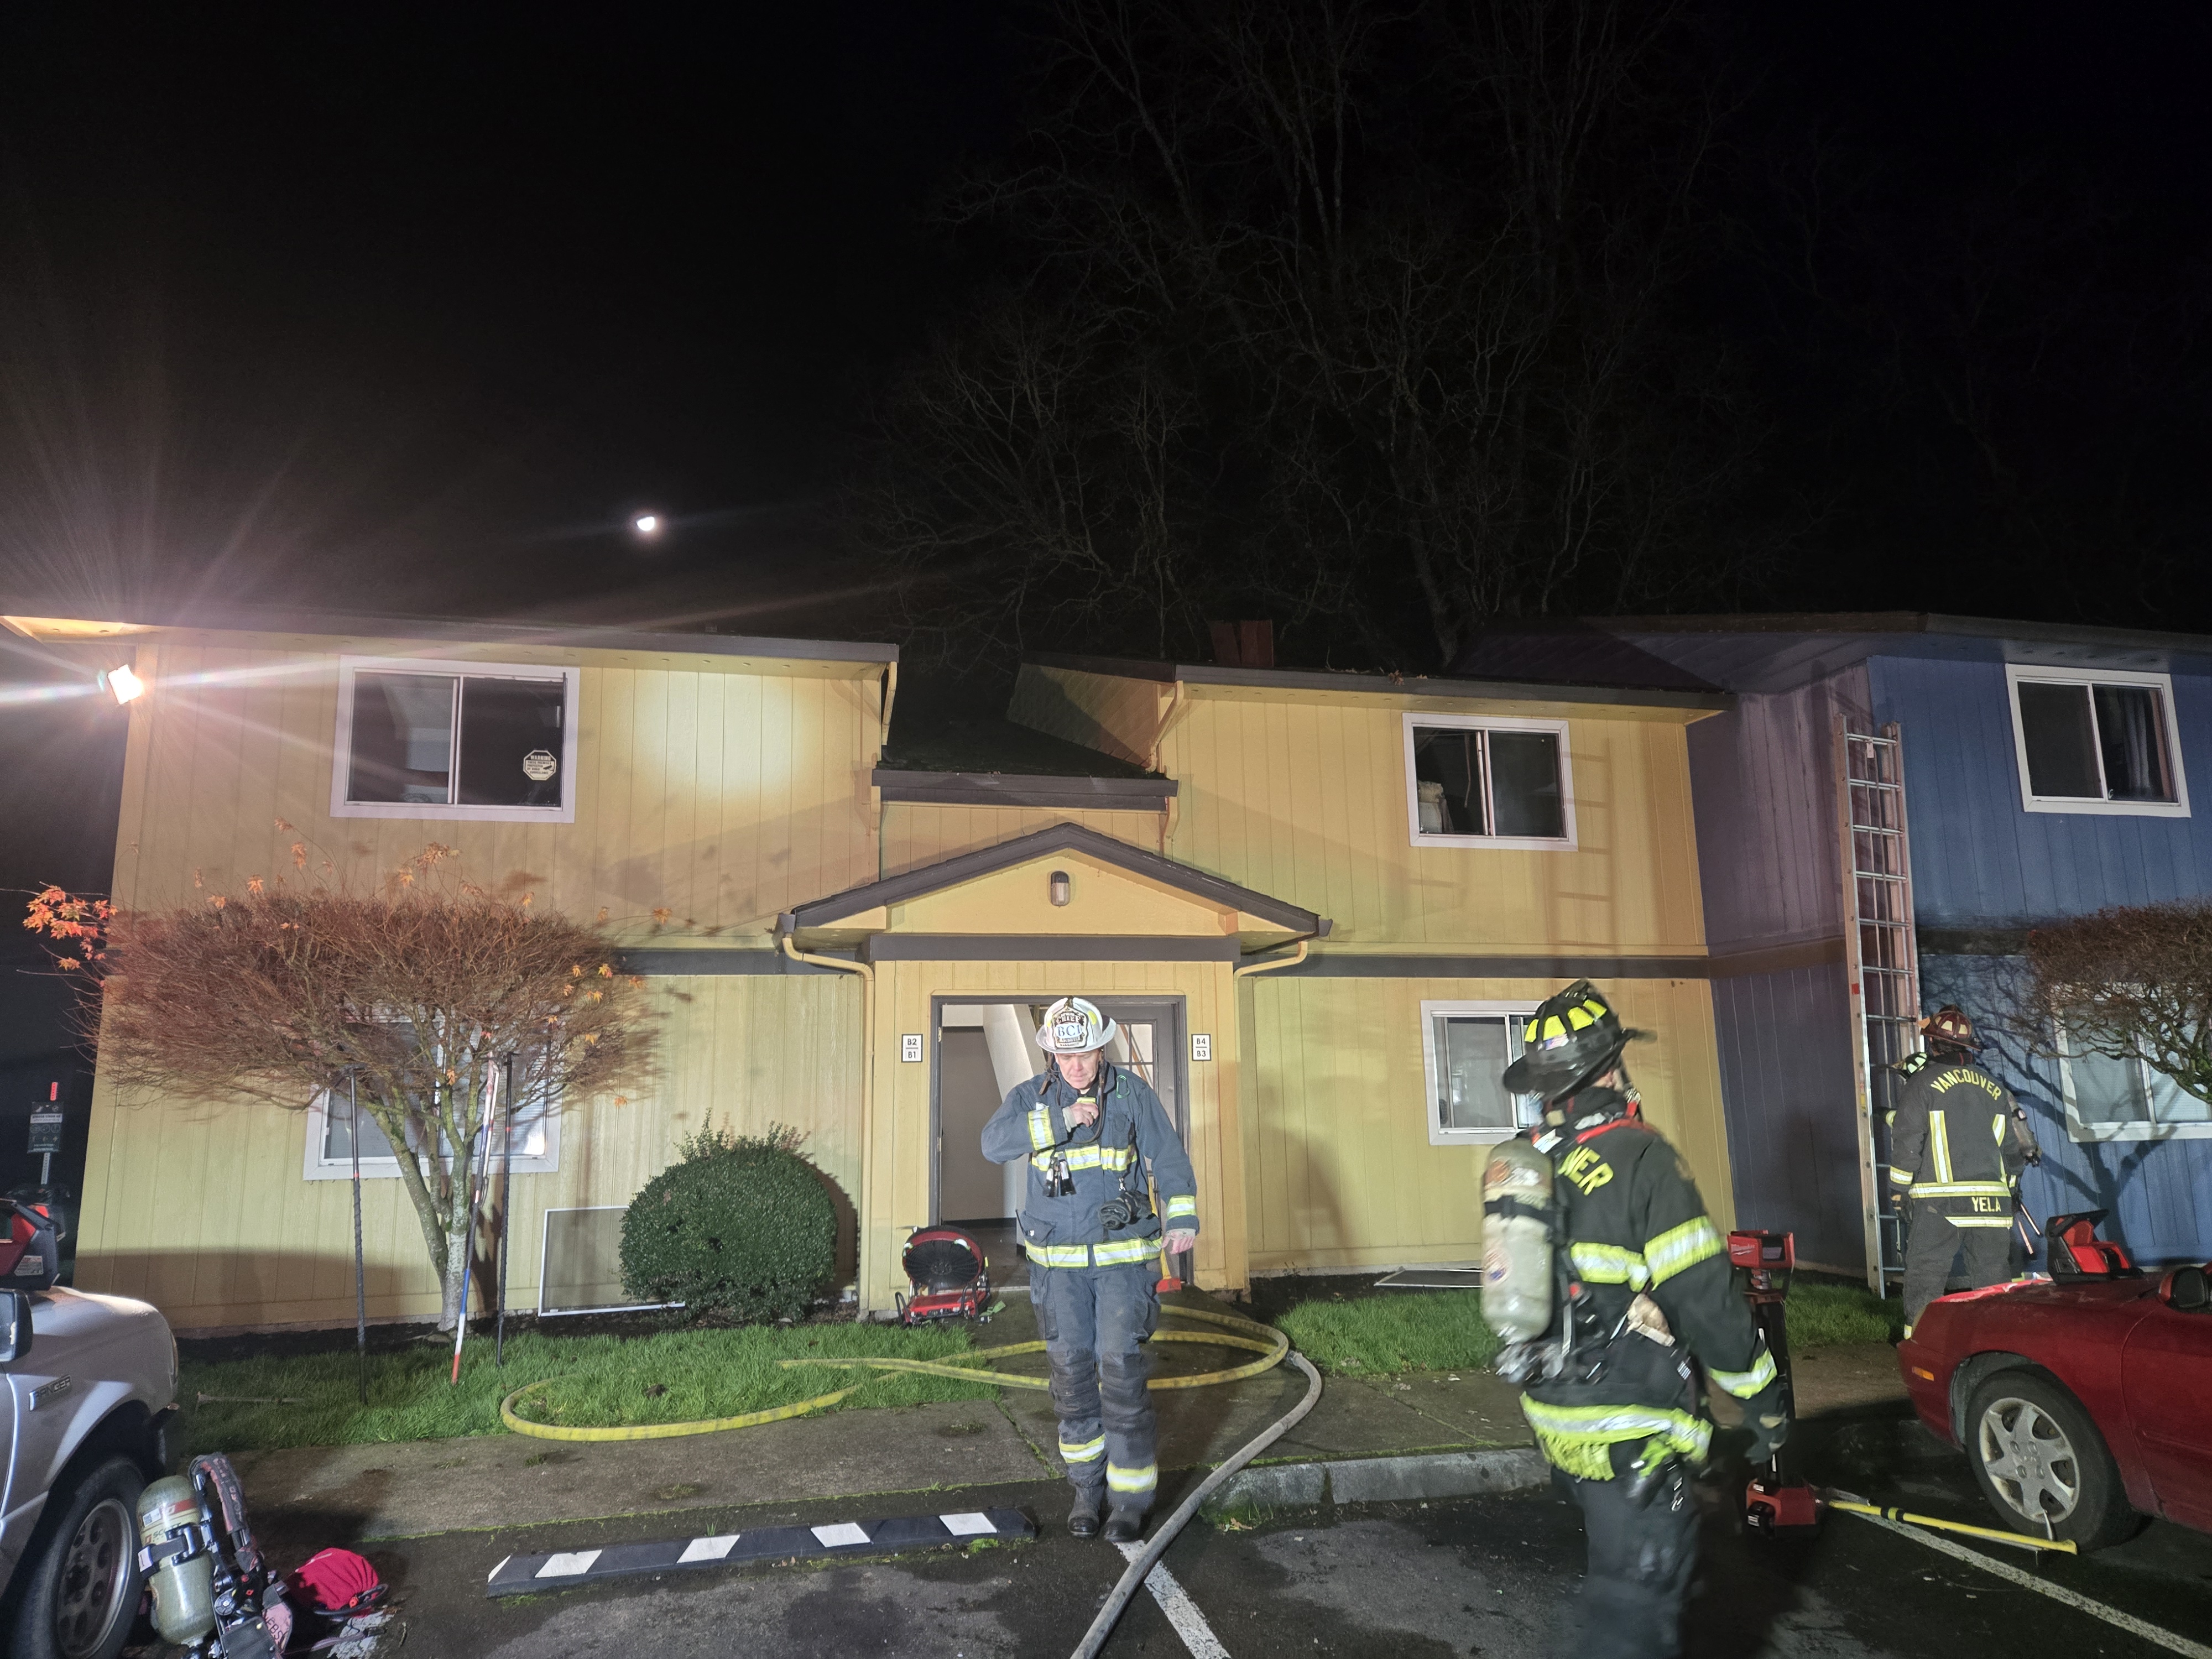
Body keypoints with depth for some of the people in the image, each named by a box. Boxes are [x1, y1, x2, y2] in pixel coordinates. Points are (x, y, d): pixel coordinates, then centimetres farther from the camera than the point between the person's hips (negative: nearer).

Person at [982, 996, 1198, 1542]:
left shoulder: (1132, 1093, -2)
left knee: (1122, 1369, -6)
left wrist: (1183, 1216, -17)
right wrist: (1060, 1120, -25)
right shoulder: (1030, 1097, 0)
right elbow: (995, 1143, -17)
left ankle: (1130, 1496, 7)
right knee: (1071, 1370, 7)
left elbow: (1168, 1156, -4)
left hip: (1123, 1256, -2)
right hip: (1057, 1261, 2)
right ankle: (1087, 1487, 23)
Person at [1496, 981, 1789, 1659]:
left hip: (1554, 1417, 8)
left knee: (1617, 1558, 27)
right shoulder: (1641, 1160, -19)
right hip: (1630, 1433, -8)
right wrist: (1764, 1398, -6)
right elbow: (1703, 1297, -19)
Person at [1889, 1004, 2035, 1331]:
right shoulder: (1993, 1087, 13)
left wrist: (1899, 1192, 0)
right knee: (1995, 1280, 11)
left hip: (1938, 1202, -5)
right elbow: (2015, 1146, 16)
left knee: (1925, 1279, 0)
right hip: (1991, 1202, 5)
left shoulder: (1921, 1084, -4)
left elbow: (1906, 1144, -7)